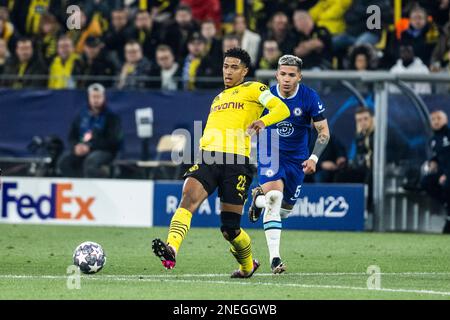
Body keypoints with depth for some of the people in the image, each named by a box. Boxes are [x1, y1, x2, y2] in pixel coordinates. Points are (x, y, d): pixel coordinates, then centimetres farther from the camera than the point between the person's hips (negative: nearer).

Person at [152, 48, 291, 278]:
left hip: (237, 161, -5)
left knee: (230, 228, -1)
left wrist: (263, 121, -24)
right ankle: (171, 250, -42)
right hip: (208, 157, 5)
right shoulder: (218, 99, 30)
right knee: (188, 196, -26)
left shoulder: (253, 89, 10)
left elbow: (282, 109, -4)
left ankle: (248, 265, 29)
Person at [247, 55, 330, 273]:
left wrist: (314, 158, -19)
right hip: (270, 156, -2)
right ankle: (274, 257, -25)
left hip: (296, 159, 2)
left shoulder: (310, 98, -14)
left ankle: (259, 198, 46)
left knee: (284, 210, 11)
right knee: (274, 197, -27)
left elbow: (324, 131, -8)